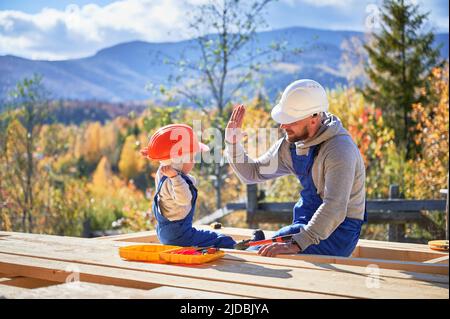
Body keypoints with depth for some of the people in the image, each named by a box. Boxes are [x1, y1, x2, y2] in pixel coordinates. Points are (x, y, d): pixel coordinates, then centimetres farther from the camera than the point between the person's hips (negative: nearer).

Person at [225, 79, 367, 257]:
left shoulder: (340, 149, -24)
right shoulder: (290, 145, 2)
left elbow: (334, 209, -35)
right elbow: (252, 173, 13)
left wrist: (297, 244, -43)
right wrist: (233, 141, -4)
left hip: (339, 231, -8)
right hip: (306, 222, 8)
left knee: (264, 257, -23)